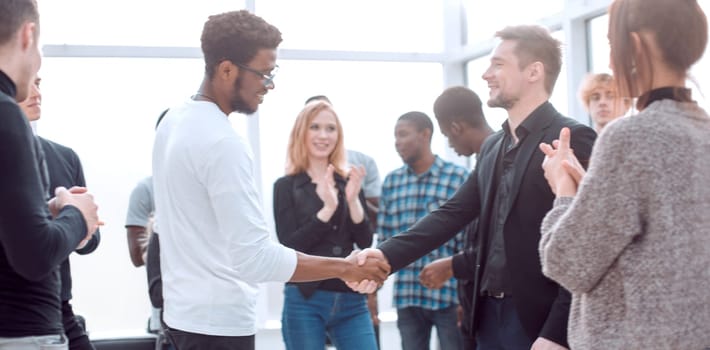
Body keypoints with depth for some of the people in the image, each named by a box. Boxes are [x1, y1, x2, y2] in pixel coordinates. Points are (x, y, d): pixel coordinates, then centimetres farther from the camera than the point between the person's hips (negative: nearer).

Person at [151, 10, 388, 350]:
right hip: (217, 321, -10)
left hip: (183, 310, 10)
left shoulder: (173, 121, 7)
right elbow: (255, 256, -26)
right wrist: (343, 267, -20)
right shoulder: (222, 142, -23)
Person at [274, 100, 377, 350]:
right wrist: (327, 208, -19)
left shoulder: (349, 183, 8)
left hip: (351, 300, 3)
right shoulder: (286, 186, -1)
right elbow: (289, 246, -10)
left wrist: (353, 201, -13)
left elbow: (365, 243, 3)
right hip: (305, 301, -3)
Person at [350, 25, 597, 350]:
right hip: (490, 314, 7)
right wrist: (388, 255, -6)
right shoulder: (492, 146, 14)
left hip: (540, 320, -7)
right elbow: (454, 212, 9)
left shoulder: (573, 139, -10)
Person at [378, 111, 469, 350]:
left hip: (449, 294, -4)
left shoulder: (459, 177, -4)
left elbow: (469, 239, -4)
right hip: (407, 295, 4)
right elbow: (384, 238, 13)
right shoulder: (391, 182, 8)